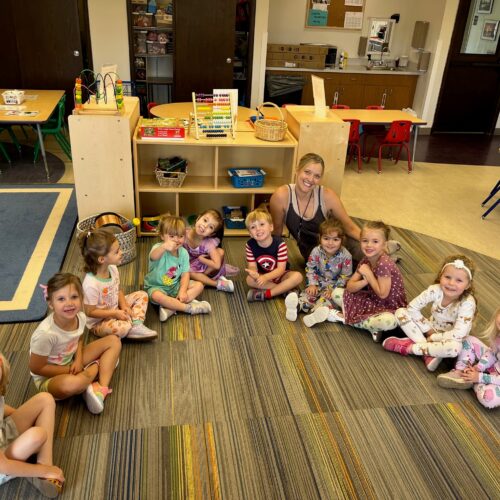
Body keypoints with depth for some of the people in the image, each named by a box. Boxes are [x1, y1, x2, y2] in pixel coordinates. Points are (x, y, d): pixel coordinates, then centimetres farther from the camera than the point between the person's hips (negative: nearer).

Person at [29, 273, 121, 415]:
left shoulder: (80, 317, -15)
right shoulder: (45, 334, -33)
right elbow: (36, 368, -21)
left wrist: (79, 360, -13)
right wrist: (69, 370, -17)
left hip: (72, 362, 7)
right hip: (48, 378, -7)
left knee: (113, 341, -2)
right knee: (70, 384, -42)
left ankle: (101, 389, -15)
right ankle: (95, 366, -6)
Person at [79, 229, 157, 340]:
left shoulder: (112, 268, -11)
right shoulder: (91, 284, -32)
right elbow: (90, 312, -22)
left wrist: (124, 306, -11)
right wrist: (115, 313, -22)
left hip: (115, 308, 8)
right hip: (98, 322, -8)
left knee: (142, 294, 3)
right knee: (123, 327, -36)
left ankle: (137, 327, -12)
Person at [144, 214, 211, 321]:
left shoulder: (183, 252, -6)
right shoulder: (158, 248, -23)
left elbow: (185, 274, -5)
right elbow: (153, 257, -49)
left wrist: (183, 291, -22)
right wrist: (164, 247, -71)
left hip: (175, 285, 5)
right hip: (156, 286, -5)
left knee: (199, 285, -10)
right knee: (157, 296, -37)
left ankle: (171, 307, -26)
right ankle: (189, 307, -25)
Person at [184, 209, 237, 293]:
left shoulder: (209, 243, -26)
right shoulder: (184, 234, -23)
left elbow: (217, 265, -34)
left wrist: (201, 259, -25)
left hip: (204, 267, 0)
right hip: (188, 267, 0)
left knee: (220, 252, -26)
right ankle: (219, 284, -20)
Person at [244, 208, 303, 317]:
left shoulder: (280, 243, -23)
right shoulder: (250, 245, -15)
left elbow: (281, 269, -23)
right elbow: (252, 266, -14)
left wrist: (265, 277, -39)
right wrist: (254, 274, -39)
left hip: (280, 275, -2)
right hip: (263, 276, 2)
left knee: (297, 276, -30)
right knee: (250, 280, -29)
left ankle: (265, 294, -28)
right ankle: (286, 290, -23)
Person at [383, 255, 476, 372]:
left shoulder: (468, 303, -28)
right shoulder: (435, 290, -20)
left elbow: (458, 335, -32)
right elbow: (412, 308, -16)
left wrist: (431, 338, -24)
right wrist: (428, 330, -18)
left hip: (447, 339, -3)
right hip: (431, 329, 3)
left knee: (455, 347, -40)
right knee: (401, 312, -16)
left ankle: (409, 347, -21)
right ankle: (430, 352, -21)